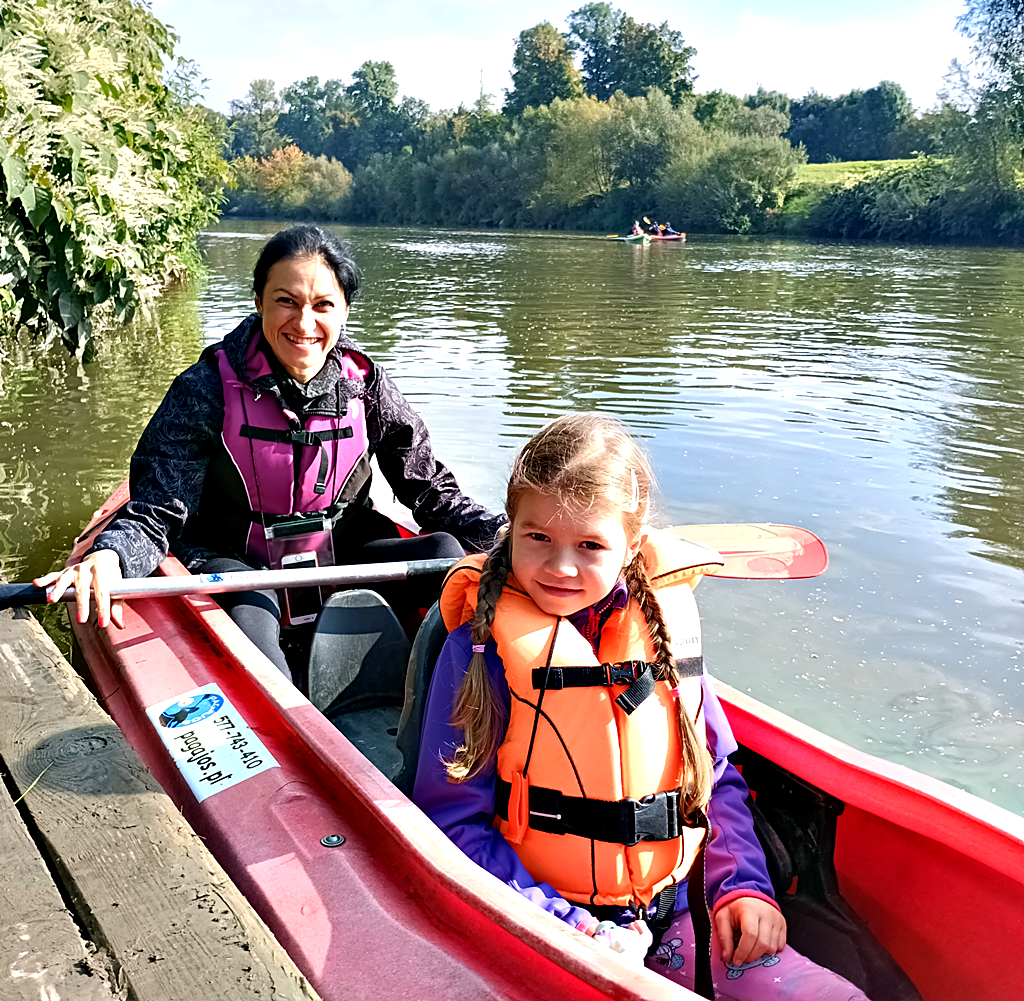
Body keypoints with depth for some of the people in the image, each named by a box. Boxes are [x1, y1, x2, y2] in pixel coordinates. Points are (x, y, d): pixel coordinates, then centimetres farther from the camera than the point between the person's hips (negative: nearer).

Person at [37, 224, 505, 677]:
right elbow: (155, 514, -16)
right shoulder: (207, 390, -14)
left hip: (339, 558, 3)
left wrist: (500, 533, -18)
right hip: (234, 561, -3)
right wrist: (107, 557, -39)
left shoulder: (364, 382, -5)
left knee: (446, 550, -20)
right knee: (249, 615, -37)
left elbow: (431, 490, 1)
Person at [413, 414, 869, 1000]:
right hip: (543, 925, -3)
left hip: (674, 914, 4)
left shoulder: (664, 622, 2)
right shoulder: (483, 647, -11)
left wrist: (742, 884, 0)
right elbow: (452, 822, -11)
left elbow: (719, 776, 13)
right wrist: (572, 931, -18)